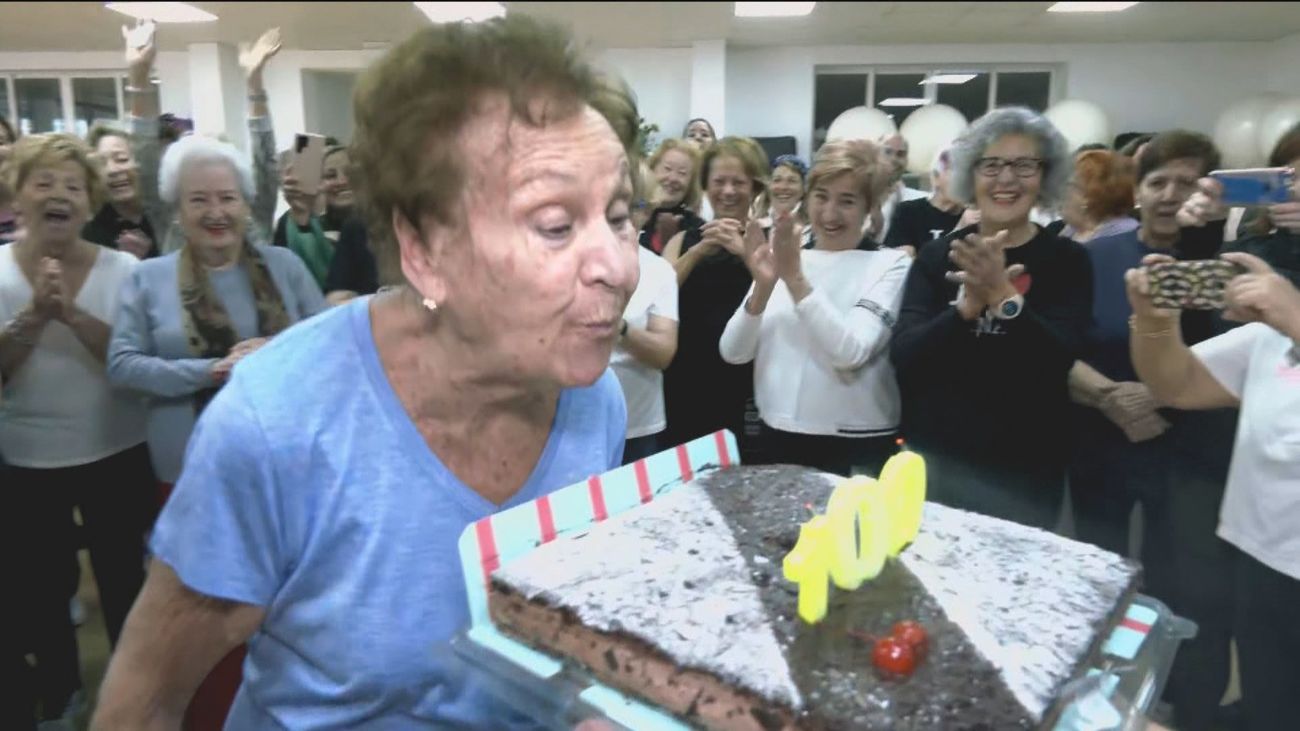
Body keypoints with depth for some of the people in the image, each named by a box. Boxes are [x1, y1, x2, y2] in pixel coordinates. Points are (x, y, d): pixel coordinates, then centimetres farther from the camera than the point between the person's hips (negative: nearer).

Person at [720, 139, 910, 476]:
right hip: (778, 437, 3)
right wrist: (763, 286, -16)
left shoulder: (889, 264, -4)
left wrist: (795, 278, -21)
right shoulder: (780, 259, 4)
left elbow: (850, 353, -18)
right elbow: (733, 352, -2)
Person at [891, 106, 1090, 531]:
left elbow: (1056, 362, -16)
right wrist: (967, 307, -25)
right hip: (933, 462, 2)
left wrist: (1002, 295, -28)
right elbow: (903, 357, -10)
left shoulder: (1066, 260, -2)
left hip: (1023, 472, -1)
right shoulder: (937, 254, 1)